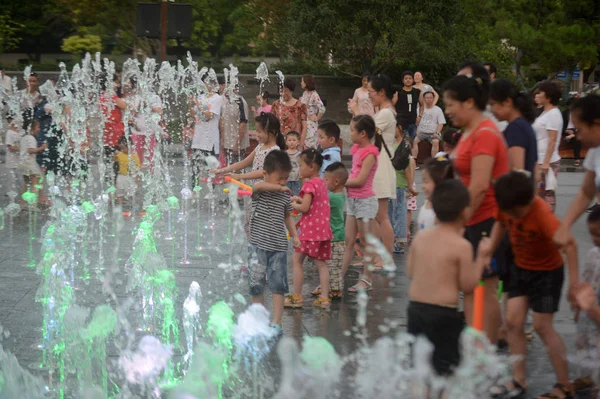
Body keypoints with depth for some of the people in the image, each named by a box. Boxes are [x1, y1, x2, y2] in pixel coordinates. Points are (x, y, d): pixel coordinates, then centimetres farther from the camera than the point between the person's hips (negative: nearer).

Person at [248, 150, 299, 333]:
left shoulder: (285, 196, 6)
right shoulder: (259, 191, -6)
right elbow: (259, 186, -30)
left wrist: (294, 235, 9)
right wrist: (280, 187, -23)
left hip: (279, 247, 2)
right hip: (259, 245, -2)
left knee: (278, 285, -4)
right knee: (256, 285, 6)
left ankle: (276, 322, -2)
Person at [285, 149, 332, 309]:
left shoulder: (309, 184, -15)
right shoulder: (321, 183, 12)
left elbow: (305, 207, -20)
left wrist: (294, 205, -2)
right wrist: (299, 199, 13)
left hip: (310, 230, -8)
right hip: (323, 229, 8)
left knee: (296, 260, 2)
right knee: (321, 263, 9)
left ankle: (297, 296, 5)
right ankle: (324, 298, 8)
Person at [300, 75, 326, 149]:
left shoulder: (314, 95, -15)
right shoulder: (305, 93, 10)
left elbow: (322, 109, -24)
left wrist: (317, 118, -14)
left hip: (311, 124, -8)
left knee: (310, 146, -6)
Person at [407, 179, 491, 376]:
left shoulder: (420, 237, 3)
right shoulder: (462, 246, -13)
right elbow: (468, 285, -8)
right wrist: (481, 257, 2)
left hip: (415, 308, 6)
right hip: (444, 314, -5)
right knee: (446, 370, 4)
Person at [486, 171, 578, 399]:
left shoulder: (542, 213, -33)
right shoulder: (506, 205, -14)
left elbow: (568, 244, -41)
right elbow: (500, 224, 8)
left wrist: (574, 280, -46)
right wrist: (488, 253, 0)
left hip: (547, 271, -6)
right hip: (520, 268, 6)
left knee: (542, 326, -4)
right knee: (513, 322, 2)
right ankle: (519, 381, 14)